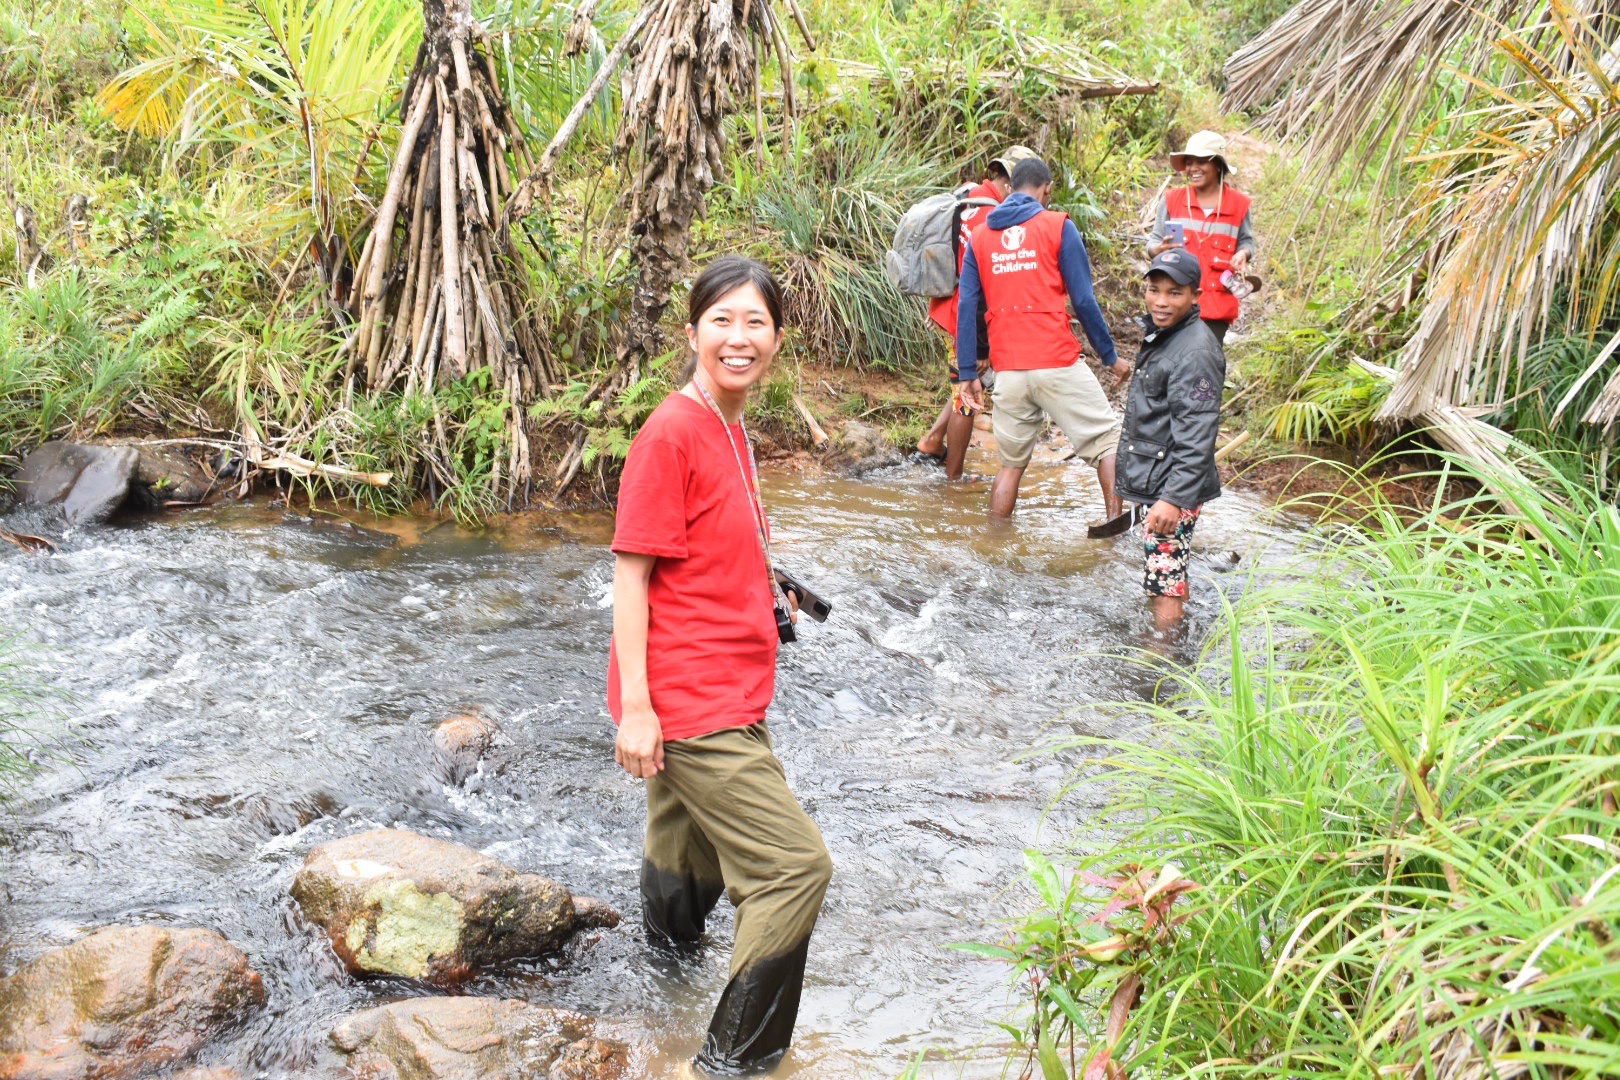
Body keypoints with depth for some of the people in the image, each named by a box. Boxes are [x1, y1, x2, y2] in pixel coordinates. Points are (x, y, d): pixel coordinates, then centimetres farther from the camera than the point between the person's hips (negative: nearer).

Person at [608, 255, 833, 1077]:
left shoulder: (731, 431, 11)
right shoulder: (671, 434, -16)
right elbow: (632, 571, -18)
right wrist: (634, 707, -20)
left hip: (724, 693, 9)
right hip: (691, 702, -9)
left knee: (691, 848, 26)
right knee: (796, 865, -6)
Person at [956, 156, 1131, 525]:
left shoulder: (980, 236, 12)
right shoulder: (1058, 227, 1)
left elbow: (967, 309, 8)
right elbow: (1083, 300, -2)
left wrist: (968, 373, 10)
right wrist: (1111, 357, 6)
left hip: (1008, 370, 4)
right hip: (1058, 363, -4)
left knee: (1011, 462, 14)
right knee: (1106, 440, 7)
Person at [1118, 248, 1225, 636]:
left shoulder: (1195, 352, -21)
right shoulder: (1161, 335, 11)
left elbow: (1196, 435, -26)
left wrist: (1174, 498, -30)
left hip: (1173, 488, -10)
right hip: (1155, 482, 10)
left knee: (1163, 584, -5)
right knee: (1173, 578, 23)